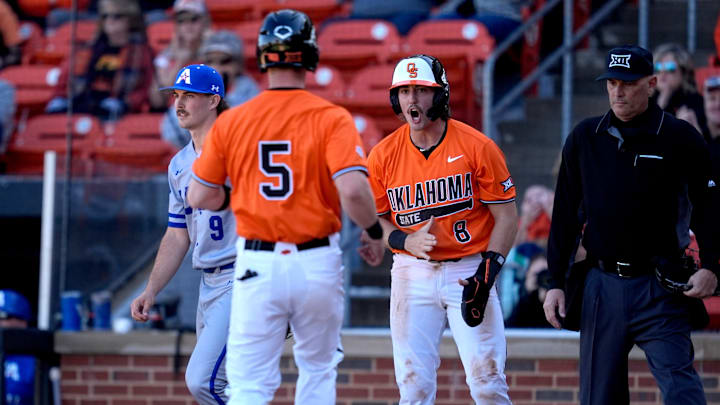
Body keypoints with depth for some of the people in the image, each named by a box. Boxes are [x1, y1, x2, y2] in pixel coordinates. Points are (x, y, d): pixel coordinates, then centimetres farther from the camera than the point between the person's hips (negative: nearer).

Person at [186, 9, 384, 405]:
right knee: (317, 370, 20)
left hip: (257, 265, 1)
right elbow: (353, 191, -19)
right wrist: (374, 232, 0)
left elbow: (199, 197, 5)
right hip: (317, 264, -1)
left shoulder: (231, 121, 0)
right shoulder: (331, 118, -8)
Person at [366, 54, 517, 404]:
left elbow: (506, 216, -2)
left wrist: (488, 268, -15)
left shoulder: (476, 147, -6)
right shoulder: (383, 155, 1)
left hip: (468, 269, -2)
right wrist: (407, 241, -11)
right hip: (412, 273, 2)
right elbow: (374, 220, 10)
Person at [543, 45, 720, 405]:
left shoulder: (680, 138, -1)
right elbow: (565, 215, 12)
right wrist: (556, 283, 7)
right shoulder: (583, 138, 7)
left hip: (660, 289, -3)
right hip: (602, 287, 3)